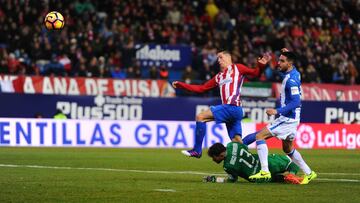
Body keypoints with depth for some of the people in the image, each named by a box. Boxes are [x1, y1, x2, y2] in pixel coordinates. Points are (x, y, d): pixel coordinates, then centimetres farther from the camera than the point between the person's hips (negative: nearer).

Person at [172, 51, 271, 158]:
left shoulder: (237, 68, 7)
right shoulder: (218, 77, 26)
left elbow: (255, 73, 0)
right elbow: (201, 88, 27)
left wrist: (261, 65, -22)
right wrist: (180, 85, 23)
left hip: (232, 107, -7)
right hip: (229, 109, 7)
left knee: (201, 117, -10)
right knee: (238, 143, 3)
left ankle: (197, 150, -8)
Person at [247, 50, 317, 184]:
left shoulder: (291, 80, -20)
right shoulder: (294, 73, 8)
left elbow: (296, 102, -26)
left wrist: (277, 111, -27)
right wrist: (287, 54, 27)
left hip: (287, 119, -10)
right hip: (290, 118, 10)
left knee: (260, 136, -11)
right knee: (288, 149, 22)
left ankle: (265, 171, -17)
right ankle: (308, 173, 27)